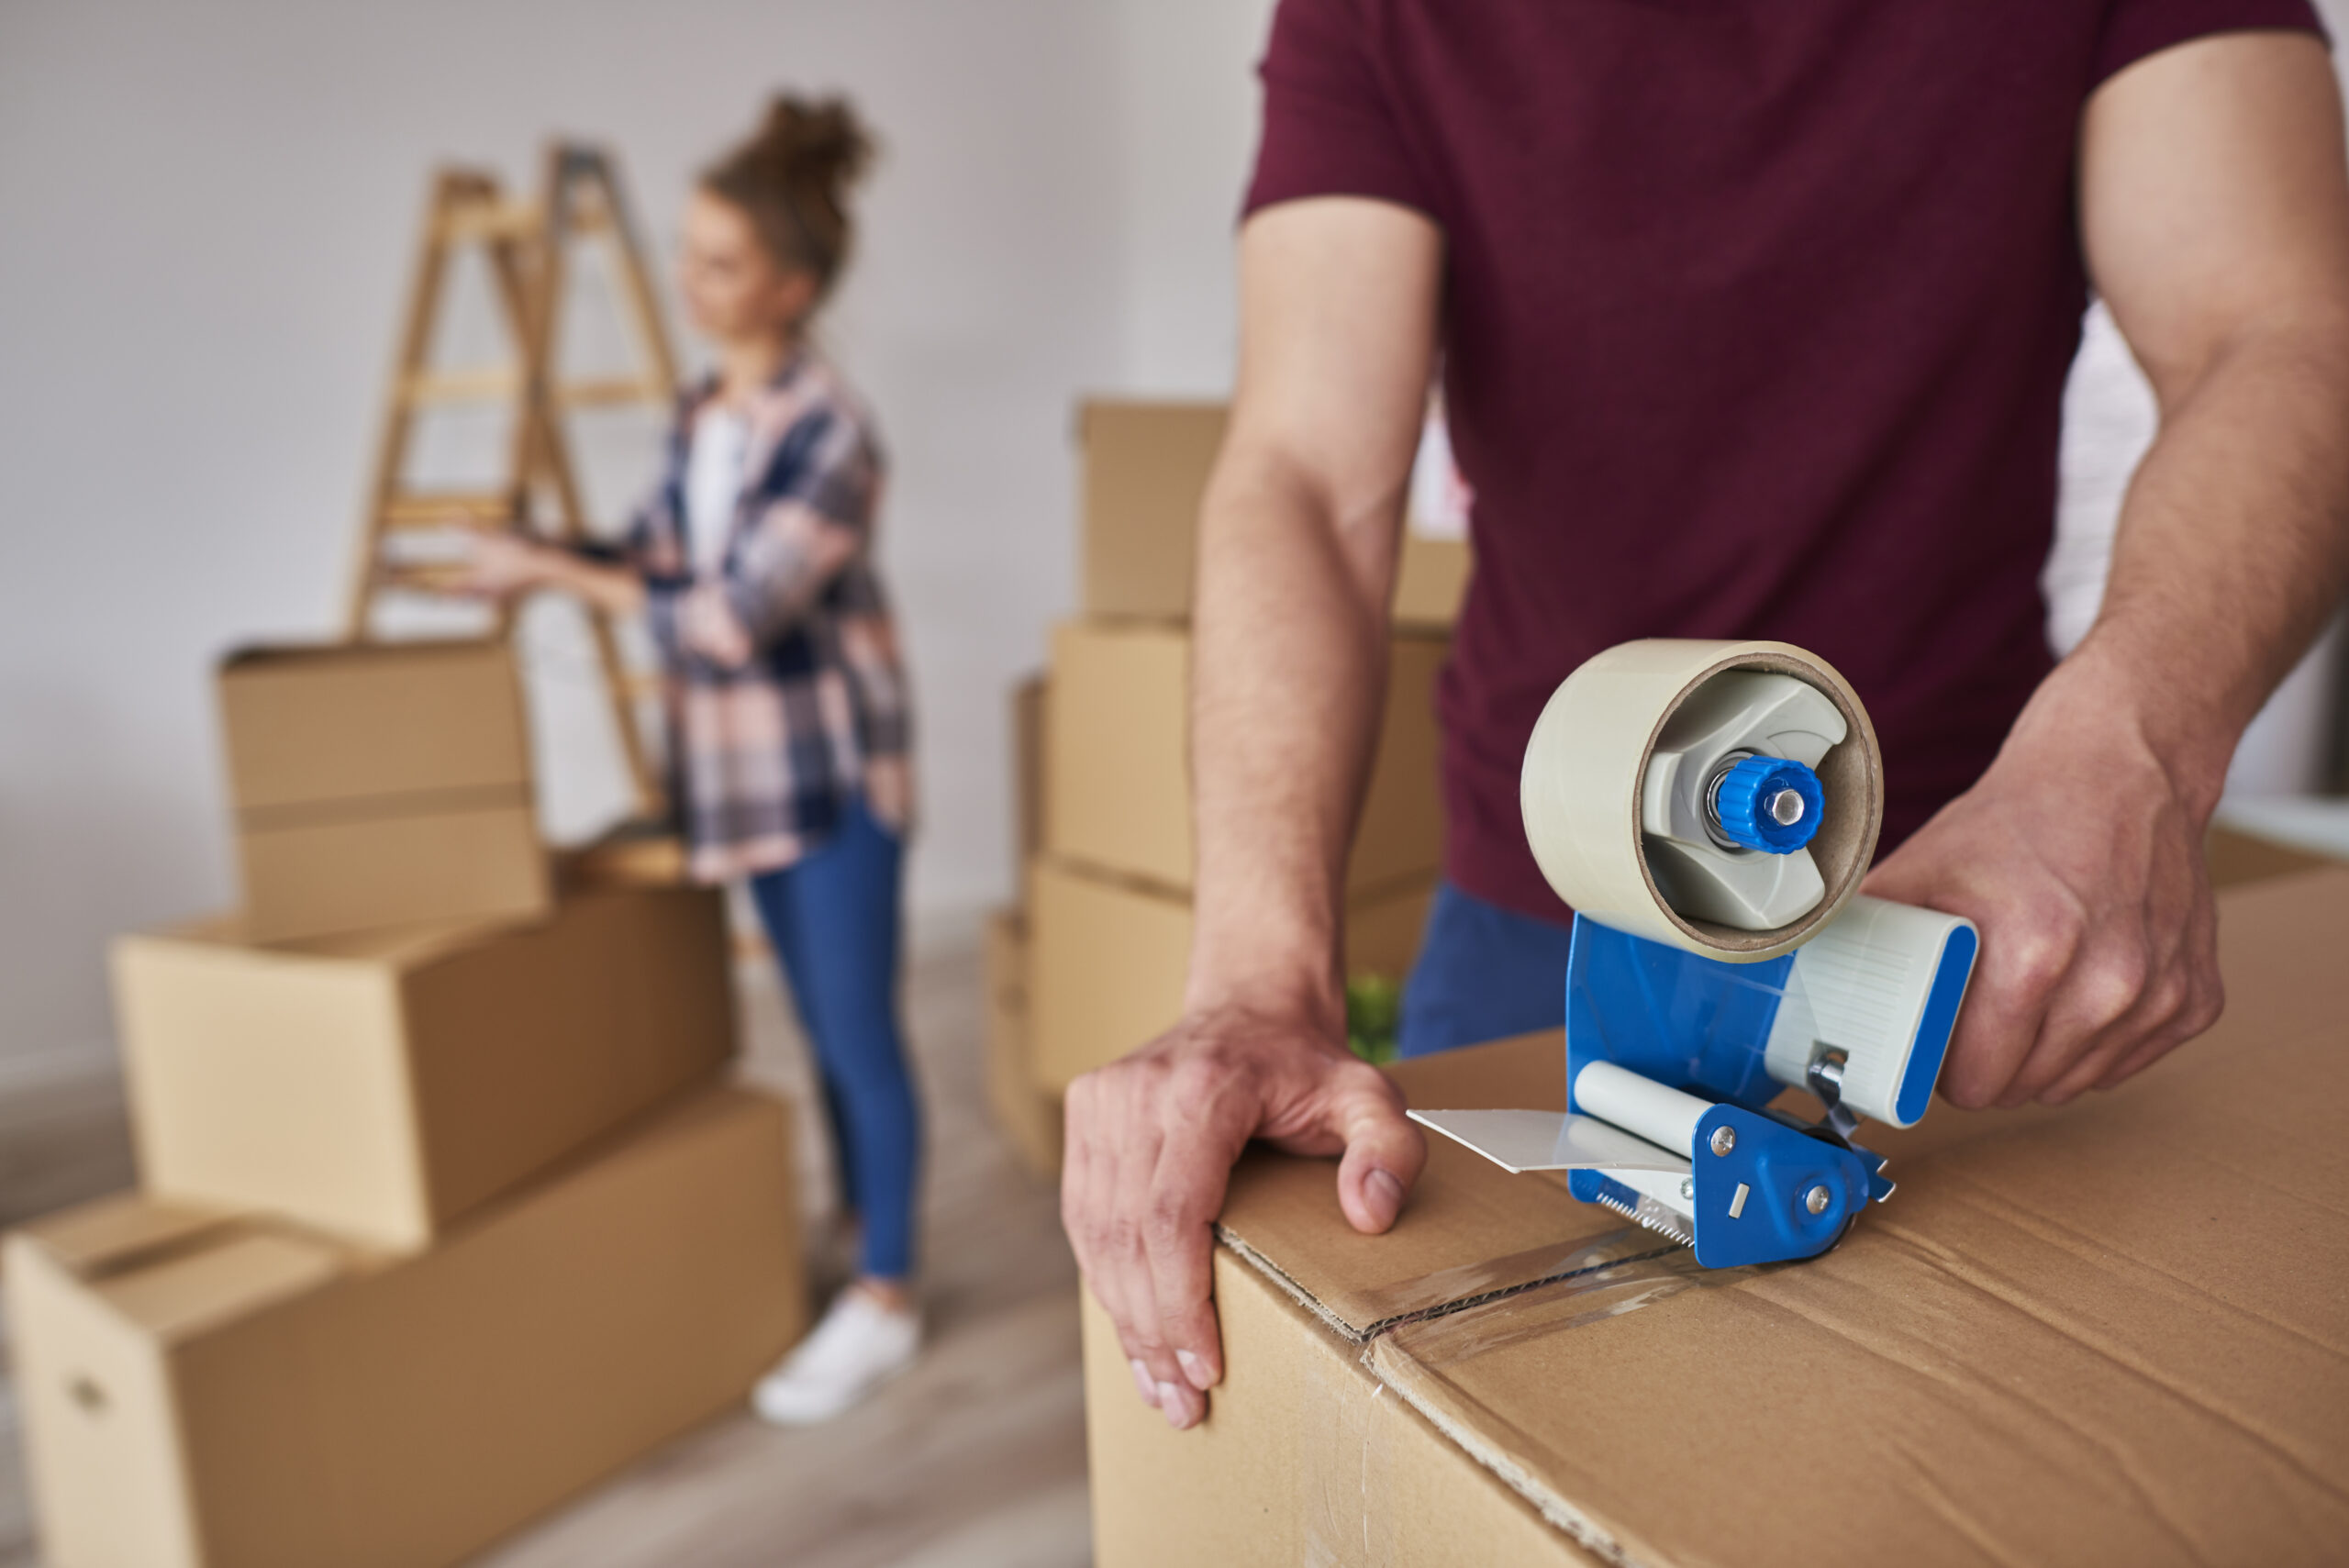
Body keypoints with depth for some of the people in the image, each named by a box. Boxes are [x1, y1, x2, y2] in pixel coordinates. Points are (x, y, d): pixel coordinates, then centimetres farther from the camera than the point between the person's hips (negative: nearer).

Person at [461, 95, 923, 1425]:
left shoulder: (831, 434, -18)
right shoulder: (700, 416, 7)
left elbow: (735, 617, -22)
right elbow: (660, 555, 17)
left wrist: (560, 573, -15)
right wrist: (536, 555, 2)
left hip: (837, 769, -7)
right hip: (746, 767, 8)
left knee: (860, 1033, 2)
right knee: (821, 1026, 18)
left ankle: (887, 1302, 17)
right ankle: (864, 1237, 35)